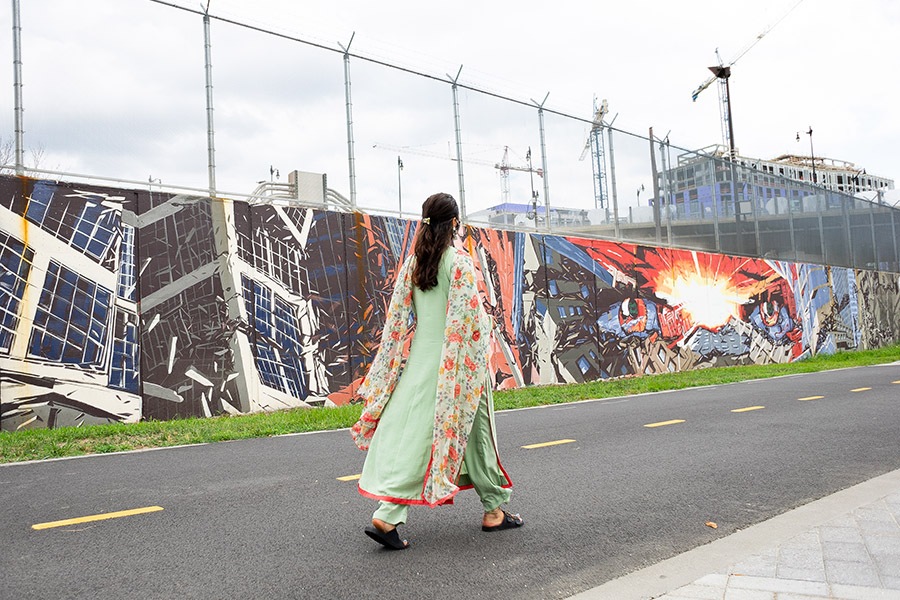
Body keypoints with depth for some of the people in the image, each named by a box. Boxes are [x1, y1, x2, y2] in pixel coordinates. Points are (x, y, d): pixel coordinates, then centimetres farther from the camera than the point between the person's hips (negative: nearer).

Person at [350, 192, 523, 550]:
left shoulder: (412, 263, 7)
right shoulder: (460, 262, -11)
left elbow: (398, 319, 8)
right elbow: (472, 319, -14)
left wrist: (392, 366, 14)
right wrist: (481, 353, -3)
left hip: (420, 357, 5)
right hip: (456, 361, -5)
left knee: (409, 431, 3)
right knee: (474, 431, 9)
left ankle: (388, 516, -6)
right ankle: (493, 510, 21)